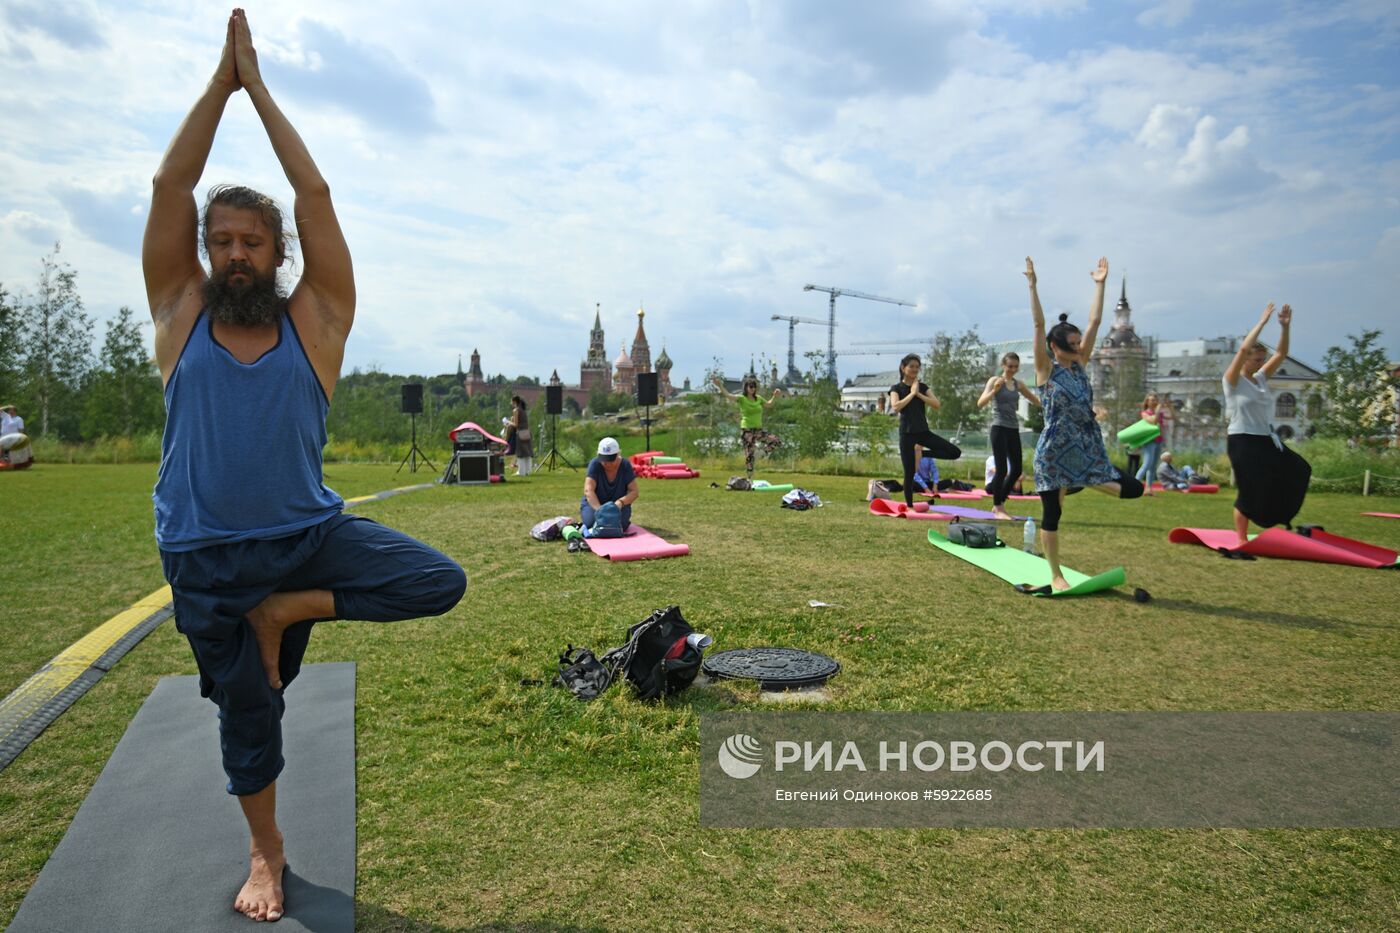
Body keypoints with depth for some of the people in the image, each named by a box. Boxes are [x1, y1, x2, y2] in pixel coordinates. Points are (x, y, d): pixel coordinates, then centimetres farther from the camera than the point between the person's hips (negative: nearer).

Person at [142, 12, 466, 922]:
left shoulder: (314, 320, -2)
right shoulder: (181, 315, 2)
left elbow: (316, 194, -6)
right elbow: (170, 185, -4)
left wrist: (260, 86, 0)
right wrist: (223, 76, -2)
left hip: (310, 530, 0)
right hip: (206, 554, 1)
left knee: (442, 582, -19)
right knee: (247, 709, 12)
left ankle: (288, 610, 0)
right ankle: (266, 851, 38)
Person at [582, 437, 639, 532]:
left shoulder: (625, 466, -12)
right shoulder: (595, 464, -17)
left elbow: (634, 492, -12)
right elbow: (588, 490, -25)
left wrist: (621, 502, -33)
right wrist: (600, 510, -40)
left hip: (618, 505, 0)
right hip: (594, 503, 0)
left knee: (621, 523, -30)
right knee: (591, 522, -29)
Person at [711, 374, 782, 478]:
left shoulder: (758, 399, 8)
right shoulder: (741, 399, -8)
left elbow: (768, 405, 26)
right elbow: (728, 395, -24)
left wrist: (775, 396, 12)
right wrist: (720, 386, -39)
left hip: (758, 430, 5)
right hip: (747, 430, -5)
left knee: (777, 441, -8)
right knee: (749, 455, -2)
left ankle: (764, 451, 16)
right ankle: (750, 477, 7)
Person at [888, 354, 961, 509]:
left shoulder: (922, 387, 10)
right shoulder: (896, 388, 0)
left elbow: (937, 404, -3)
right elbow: (895, 407, -19)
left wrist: (918, 394, -9)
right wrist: (912, 393, -11)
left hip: (923, 431, 4)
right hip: (907, 433, -4)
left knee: (955, 452, -8)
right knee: (909, 473, -2)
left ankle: (921, 453, 6)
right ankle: (909, 506, 11)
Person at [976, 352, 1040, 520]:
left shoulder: (1018, 384, 12)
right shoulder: (995, 381, -4)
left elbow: (1037, 401, 23)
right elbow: (980, 404, -14)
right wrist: (994, 390, -27)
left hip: (1013, 430, 6)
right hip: (999, 429, -6)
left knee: (1016, 470, 5)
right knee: (1002, 469, -9)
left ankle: (1000, 504, 19)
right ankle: (998, 509, 2)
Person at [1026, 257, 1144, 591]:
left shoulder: (1080, 365, 10)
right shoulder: (1046, 369, -5)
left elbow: (1095, 322, 10)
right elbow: (1039, 325, -12)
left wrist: (1100, 284, 12)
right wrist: (1033, 286, -16)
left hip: (1087, 451, 6)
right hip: (1054, 453, -6)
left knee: (1133, 488, 1)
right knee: (1051, 514, -1)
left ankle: (1075, 486, 21)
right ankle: (1056, 575, 12)